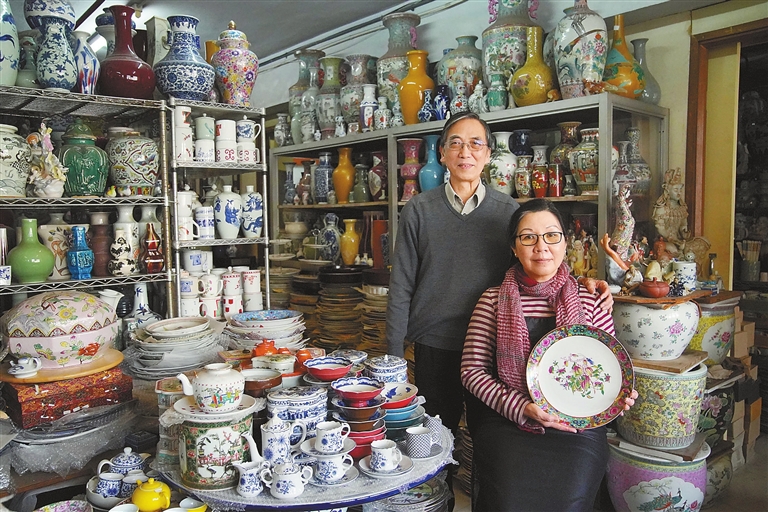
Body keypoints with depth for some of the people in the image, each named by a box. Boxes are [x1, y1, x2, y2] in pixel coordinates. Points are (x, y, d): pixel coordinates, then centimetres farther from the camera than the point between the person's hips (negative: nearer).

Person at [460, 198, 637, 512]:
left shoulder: (589, 303, 8)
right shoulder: (494, 301, 5)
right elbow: (472, 370, 2)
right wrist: (522, 409, -11)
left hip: (576, 426, 1)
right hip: (505, 422, 0)